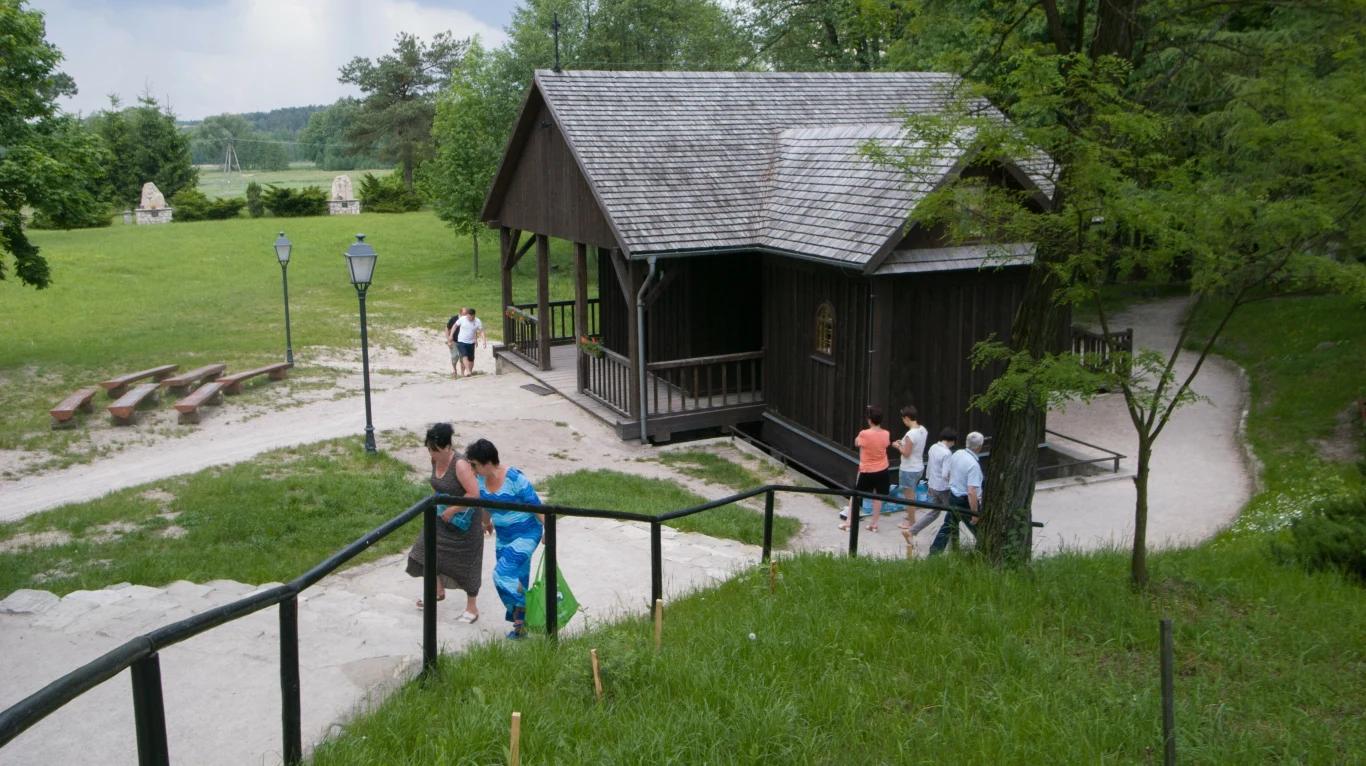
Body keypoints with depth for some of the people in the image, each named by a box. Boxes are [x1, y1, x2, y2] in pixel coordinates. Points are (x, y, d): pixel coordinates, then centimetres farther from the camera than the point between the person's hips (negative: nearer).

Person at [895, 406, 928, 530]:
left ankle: (911, 523, 17)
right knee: (911, 494, 27)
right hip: (919, 467, 9)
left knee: (909, 496, 6)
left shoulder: (910, 434, -27)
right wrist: (904, 443, 11)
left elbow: (906, 454, -22)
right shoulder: (923, 430, -1)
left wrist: (898, 446, -6)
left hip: (909, 470, -9)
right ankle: (910, 514, 44)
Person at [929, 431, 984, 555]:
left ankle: (934, 551, 29)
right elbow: (971, 492, -30)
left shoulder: (957, 454, -3)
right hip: (966, 501, -8)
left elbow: (949, 475, 13)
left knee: (949, 525, 22)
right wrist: (975, 514, -25)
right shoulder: (973, 465, -27)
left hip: (953, 495, 8)